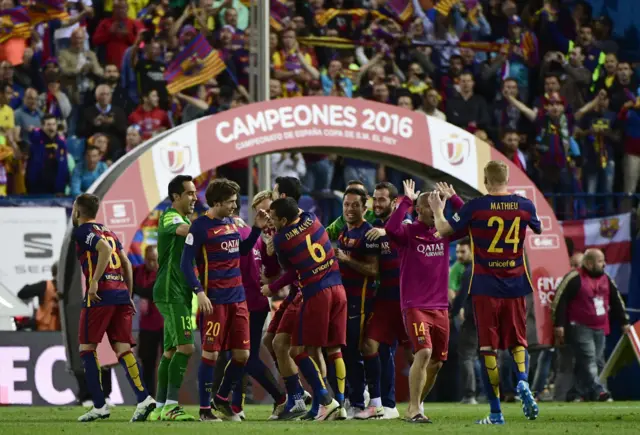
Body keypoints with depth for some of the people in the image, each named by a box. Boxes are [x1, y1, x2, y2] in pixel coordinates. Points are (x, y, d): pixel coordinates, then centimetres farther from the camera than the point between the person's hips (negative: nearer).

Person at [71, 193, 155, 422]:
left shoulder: (82, 231, -1)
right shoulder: (108, 231, 22)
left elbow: (104, 248, -18)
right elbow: (126, 263, 20)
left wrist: (94, 282, -18)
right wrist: (128, 295, 23)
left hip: (101, 295, -7)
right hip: (121, 294, 7)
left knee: (87, 348, 3)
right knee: (123, 348, 3)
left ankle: (99, 405, -2)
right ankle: (143, 397, -14)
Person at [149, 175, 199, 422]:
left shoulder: (185, 219, 19)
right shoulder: (170, 217, -10)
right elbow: (185, 230, -34)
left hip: (180, 294, 10)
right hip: (170, 292, -10)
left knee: (171, 350, 9)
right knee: (186, 347, -16)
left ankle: (160, 407, 10)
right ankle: (170, 406, -18)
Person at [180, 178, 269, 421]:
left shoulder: (231, 222, 12)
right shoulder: (201, 226, -10)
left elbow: (242, 250, 27)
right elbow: (186, 263, -11)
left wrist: (257, 229, 13)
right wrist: (199, 292, -21)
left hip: (238, 298, 7)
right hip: (215, 300, -7)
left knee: (242, 354, 5)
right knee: (210, 353, -4)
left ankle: (222, 398, 24)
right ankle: (205, 408, 5)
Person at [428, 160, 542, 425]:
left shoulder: (476, 207, -8)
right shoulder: (525, 206, 1)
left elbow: (443, 229, -2)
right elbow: (538, 229, 21)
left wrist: (438, 210, 18)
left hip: (486, 286, -2)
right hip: (516, 286, 2)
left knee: (488, 347, 3)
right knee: (518, 341, 16)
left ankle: (496, 413, 0)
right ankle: (522, 382, -15)